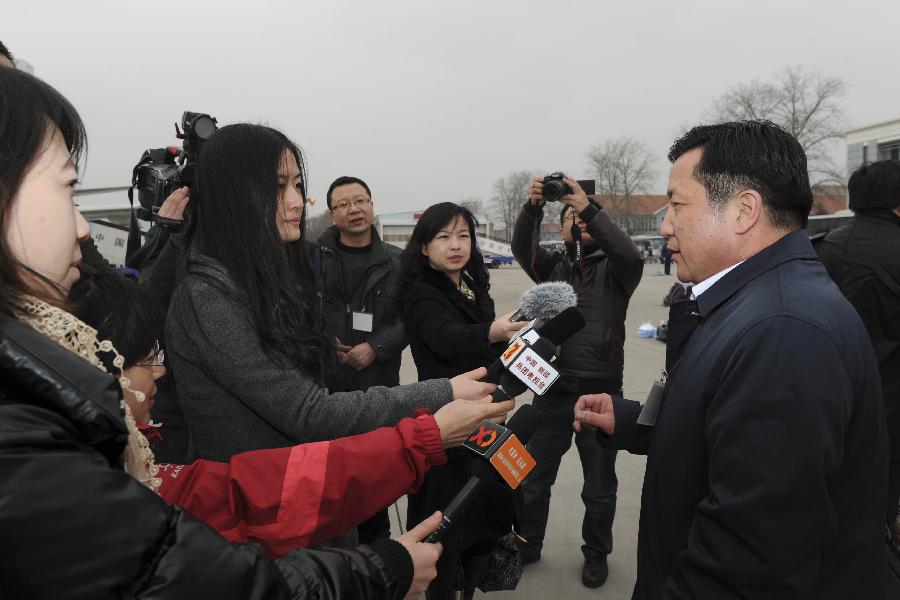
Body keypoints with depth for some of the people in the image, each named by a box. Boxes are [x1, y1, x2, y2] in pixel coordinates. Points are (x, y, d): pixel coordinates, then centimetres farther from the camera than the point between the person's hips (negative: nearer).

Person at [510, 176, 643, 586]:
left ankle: (596, 554, 35)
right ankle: (527, 544, 35)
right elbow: (522, 248, -11)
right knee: (532, 479, 14)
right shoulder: (553, 266, 8)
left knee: (599, 486, 14)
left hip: (601, 391, -2)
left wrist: (588, 206, -28)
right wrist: (533, 207, -28)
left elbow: (630, 254, -21)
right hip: (551, 390, 2)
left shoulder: (613, 269, 2)